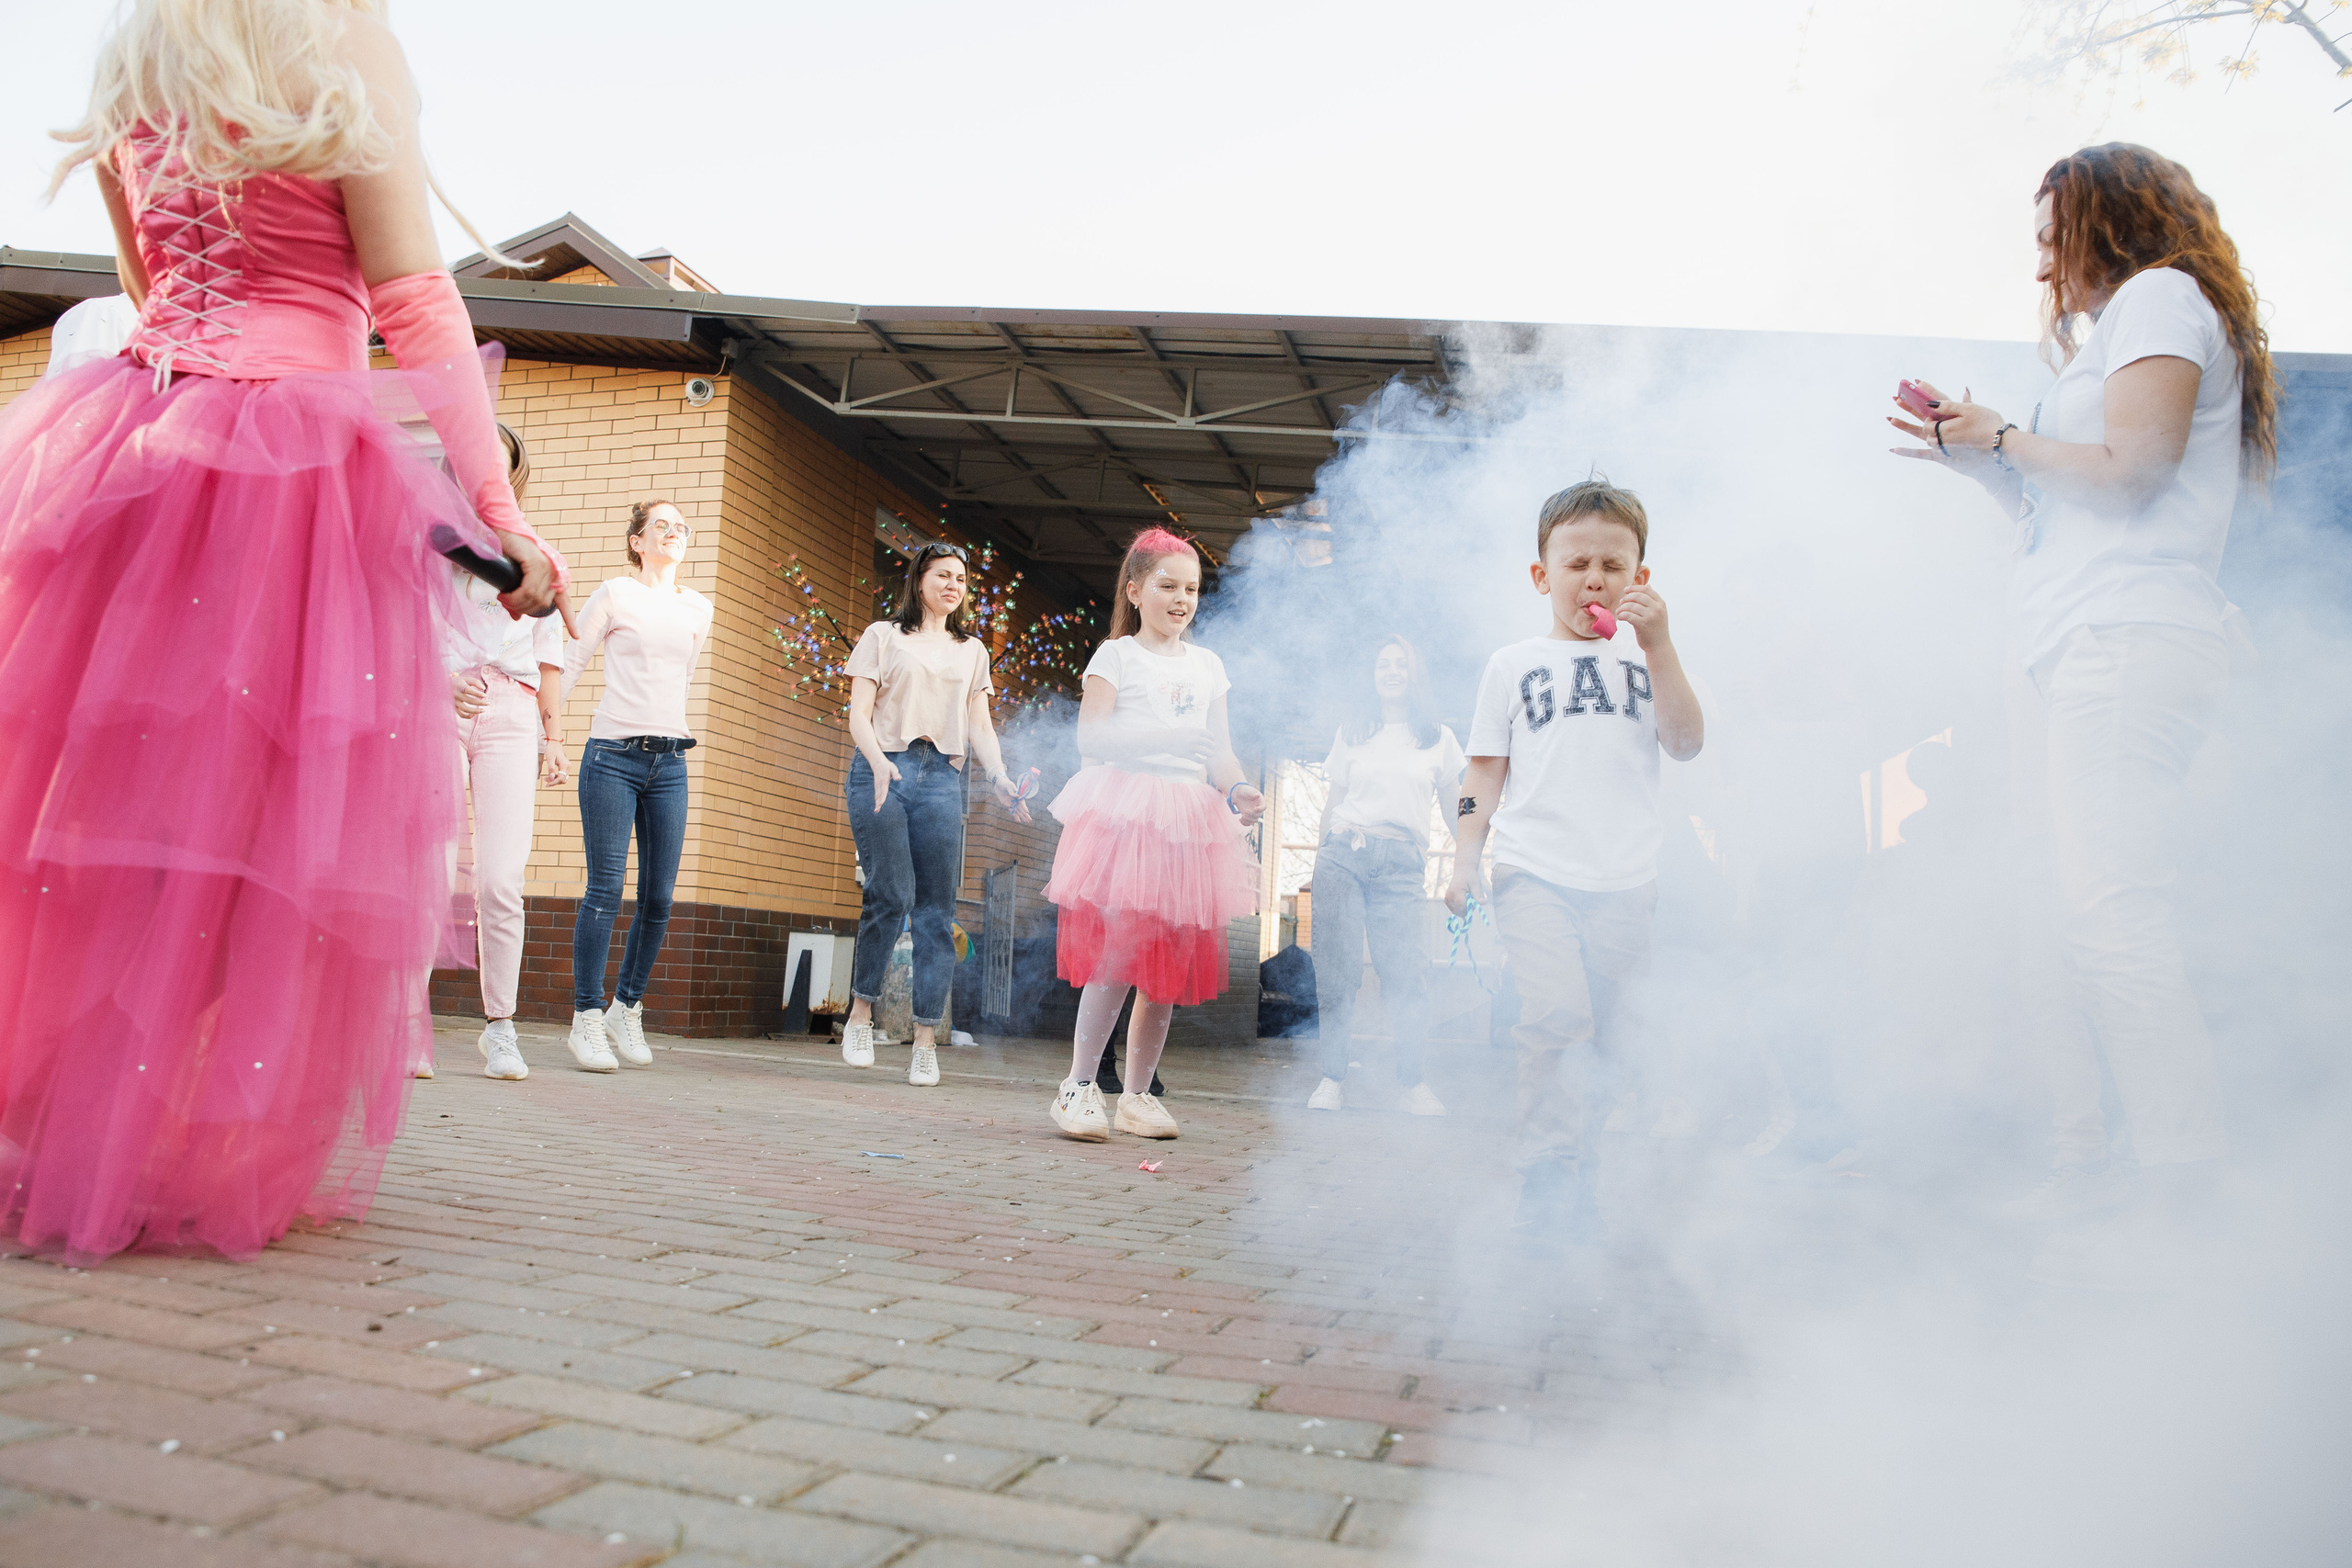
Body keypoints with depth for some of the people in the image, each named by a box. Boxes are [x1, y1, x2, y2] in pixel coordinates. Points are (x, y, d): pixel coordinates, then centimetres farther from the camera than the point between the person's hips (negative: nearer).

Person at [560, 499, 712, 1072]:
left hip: (669, 762, 4)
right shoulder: (614, 595, 3)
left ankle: (627, 1008, 17)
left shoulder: (699, 609, 15)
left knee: (660, 895, 2)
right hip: (613, 756, -4)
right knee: (606, 887, -8)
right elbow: (570, 664, 4)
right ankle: (587, 1017, 0)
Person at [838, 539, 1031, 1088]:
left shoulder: (972, 650, 21)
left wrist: (999, 775, -4)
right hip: (882, 769, -3)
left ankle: (926, 1040, -1)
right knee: (891, 895, -16)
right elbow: (858, 715, 3)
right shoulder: (883, 636, 11)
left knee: (937, 910, -5)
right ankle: (861, 1009, 5)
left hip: (942, 778, 3)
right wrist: (877, 760, -17)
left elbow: (980, 725, 14)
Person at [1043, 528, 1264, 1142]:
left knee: (1172, 959, 3)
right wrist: (1167, 735, -17)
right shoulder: (1117, 655, 4)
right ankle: (1078, 1086, -3)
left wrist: (1239, 790, -3)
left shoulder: (1207, 665, 18)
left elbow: (1219, 751, 17)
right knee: (1120, 949, -15)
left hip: (1190, 820, 5)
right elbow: (1091, 736, -7)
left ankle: (1138, 1093, 14)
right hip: (1126, 810, -5)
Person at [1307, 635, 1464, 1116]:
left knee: (1406, 973, -9)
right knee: (1337, 968, -5)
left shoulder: (1438, 737, 15)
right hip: (1343, 854, 1)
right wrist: (1322, 853, 11)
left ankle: (1412, 1082, 3)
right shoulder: (1352, 733, 16)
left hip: (1401, 864, 0)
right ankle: (1333, 1079, 2)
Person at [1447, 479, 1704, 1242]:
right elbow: (1485, 772, 13)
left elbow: (1687, 744, 0)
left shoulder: (1645, 658, 15)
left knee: (1615, 1037, 3)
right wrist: (1464, 860, 3)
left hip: (1626, 880, 2)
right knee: (1556, 1016, -21)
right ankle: (1546, 1184, -16)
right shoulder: (1513, 664, 13)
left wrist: (1658, 647, -6)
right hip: (1534, 871, -2)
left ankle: (1587, 1187, 17)